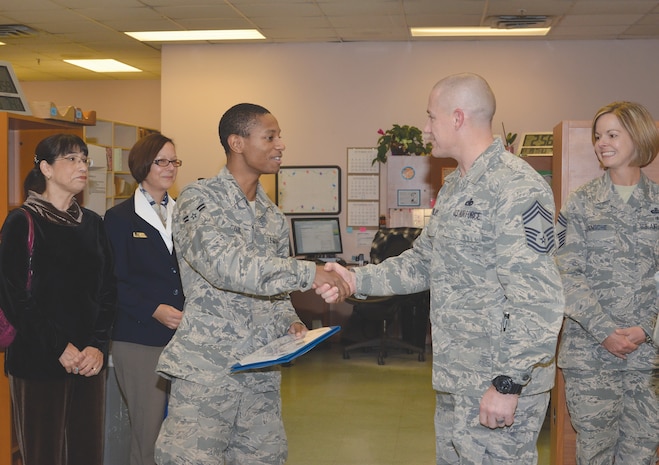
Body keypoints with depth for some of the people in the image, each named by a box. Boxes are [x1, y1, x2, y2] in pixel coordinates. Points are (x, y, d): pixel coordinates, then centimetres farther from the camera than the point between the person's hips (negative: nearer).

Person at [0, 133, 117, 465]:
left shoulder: (92, 223, 11)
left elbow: (107, 289, 8)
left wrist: (98, 345, -6)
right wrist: (60, 348, -13)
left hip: (88, 361, 5)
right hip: (38, 363, -4)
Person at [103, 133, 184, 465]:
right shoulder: (120, 218, 2)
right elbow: (115, 283, -4)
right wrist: (154, 310, -17)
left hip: (183, 335, 4)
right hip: (140, 340, -4)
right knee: (148, 432, -2)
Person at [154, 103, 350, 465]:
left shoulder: (273, 217, 13)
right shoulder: (199, 200, -8)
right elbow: (226, 265, -25)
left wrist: (289, 321, 0)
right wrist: (307, 273, -28)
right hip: (206, 374, -6)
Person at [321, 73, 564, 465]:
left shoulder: (517, 188, -20)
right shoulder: (453, 189, 14)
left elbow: (538, 302, -24)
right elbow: (422, 263, 21)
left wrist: (508, 383, -24)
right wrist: (357, 279, 10)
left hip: (500, 386, -10)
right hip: (456, 380, 10)